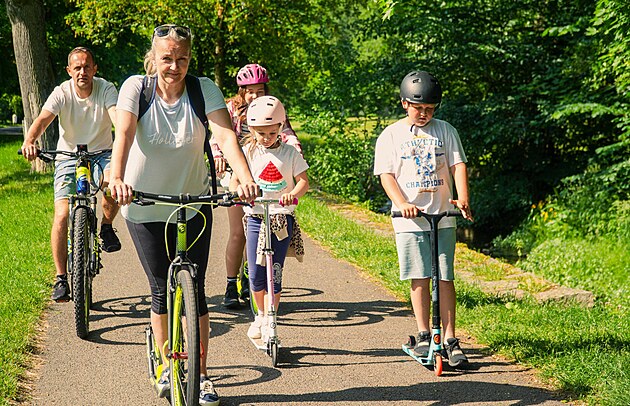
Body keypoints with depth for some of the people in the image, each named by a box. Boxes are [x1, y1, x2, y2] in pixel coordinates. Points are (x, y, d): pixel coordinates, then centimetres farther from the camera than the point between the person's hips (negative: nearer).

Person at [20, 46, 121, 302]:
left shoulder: (105, 89, -12)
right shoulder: (62, 93, -12)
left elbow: (119, 118, -27)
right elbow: (42, 119, -27)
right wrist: (29, 142, -49)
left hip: (101, 153, 0)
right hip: (68, 157, 0)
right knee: (62, 216, -15)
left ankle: (106, 226, -3)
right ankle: (61, 278, -3)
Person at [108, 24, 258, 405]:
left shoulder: (204, 89, -12)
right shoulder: (136, 87, -13)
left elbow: (226, 134, -25)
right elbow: (124, 134, -27)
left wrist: (245, 177, -42)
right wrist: (117, 178, -45)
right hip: (145, 205, 0)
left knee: (194, 288, -2)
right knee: (162, 288, 5)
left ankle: (201, 375, 9)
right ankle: (166, 366, 24)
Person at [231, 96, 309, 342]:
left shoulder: (289, 153, 1)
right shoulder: (248, 152, 3)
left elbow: (303, 181, -2)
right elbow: (236, 179, 1)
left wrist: (293, 194, -23)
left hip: (282, 217, -1)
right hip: (255, 217, 1)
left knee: (274, 272, -3)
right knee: (256, 274, -1)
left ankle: (269, 323, 6)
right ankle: (260, 315, 23)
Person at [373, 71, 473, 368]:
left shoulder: (445, 132, 9)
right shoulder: (391, 136, 5)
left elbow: (458, 165, 1)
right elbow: (386, 175, -2)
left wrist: (463, 198, -16)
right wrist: (402, 203, -19)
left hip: (443, 215, 1)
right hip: (410, 218, -1)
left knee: (445, 277, 0)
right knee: (420, 278, 0)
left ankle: (450, 340, 4)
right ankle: (424, 335, 12)